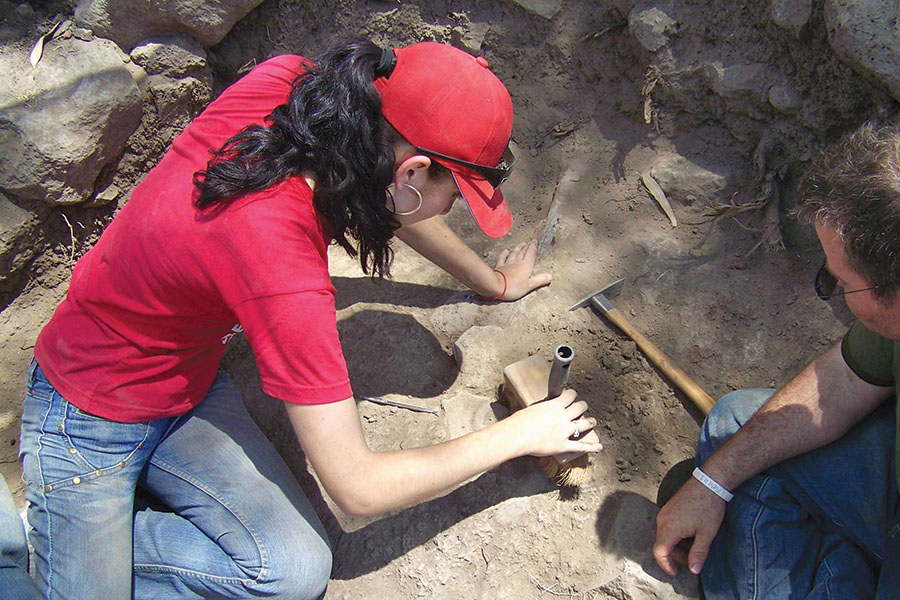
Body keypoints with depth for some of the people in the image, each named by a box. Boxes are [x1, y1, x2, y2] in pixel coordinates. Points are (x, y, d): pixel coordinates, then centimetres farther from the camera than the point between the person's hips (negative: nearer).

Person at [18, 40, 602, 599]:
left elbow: (393, 202, 5)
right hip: (88, 424, -7)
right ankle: (25, 535, 17)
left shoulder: (285, 81, -16)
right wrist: (515, 435, -15)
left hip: (191, 385, 7)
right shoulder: (284, 272, -38)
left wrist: (492, 280, 15)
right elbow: (358, 486, -27)